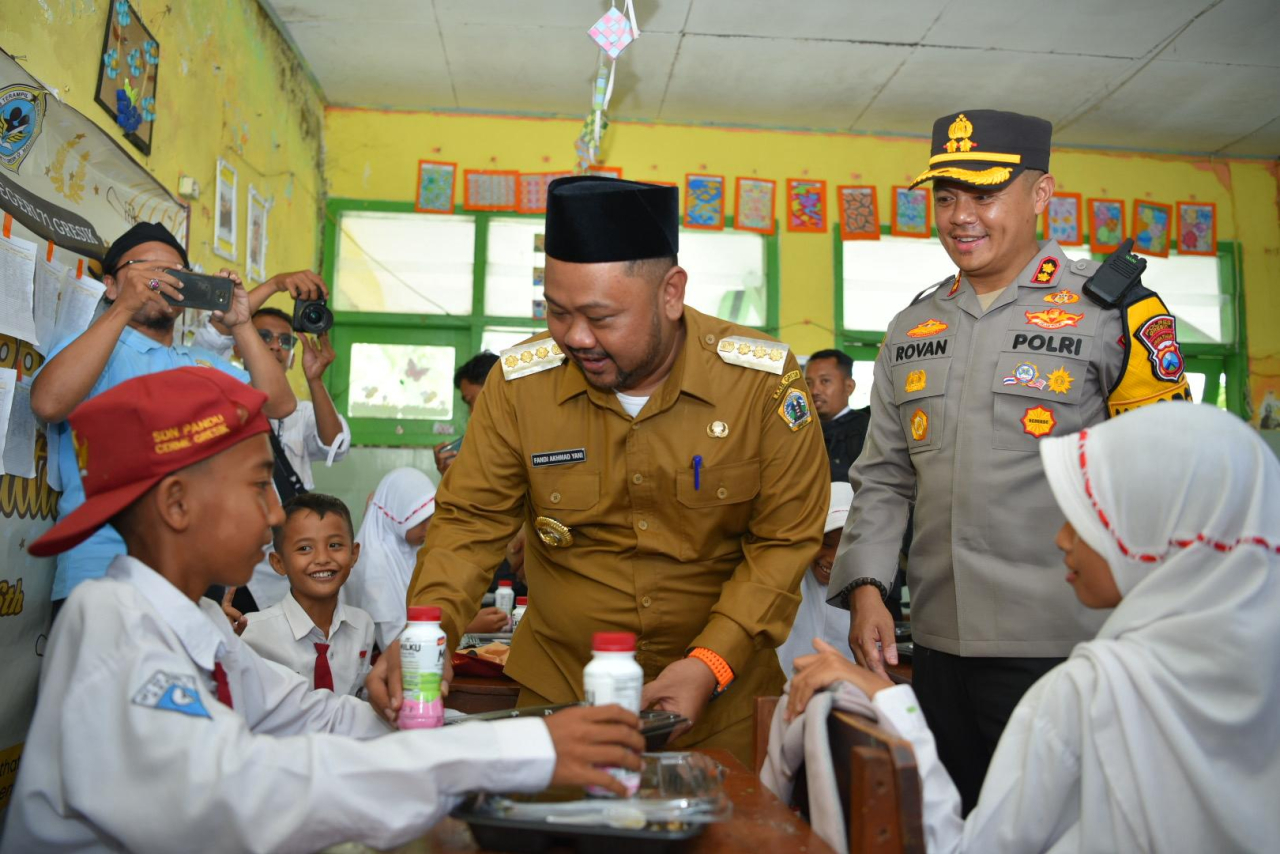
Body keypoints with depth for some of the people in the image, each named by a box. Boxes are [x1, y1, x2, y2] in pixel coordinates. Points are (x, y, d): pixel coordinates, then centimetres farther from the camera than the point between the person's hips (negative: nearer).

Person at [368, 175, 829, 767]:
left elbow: (785, 539, -10)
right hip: (558, 689, 1)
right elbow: (471, 520, -5)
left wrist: (710, 663, -19)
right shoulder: (519, 382, -11)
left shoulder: (765, 381, -15)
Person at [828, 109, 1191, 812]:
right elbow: (883, 478, 12)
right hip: (939, 646, 5)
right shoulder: (912, 329, 10)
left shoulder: (1110, 311, -5)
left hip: (1065, 648, -5)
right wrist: (866, 588, 0)